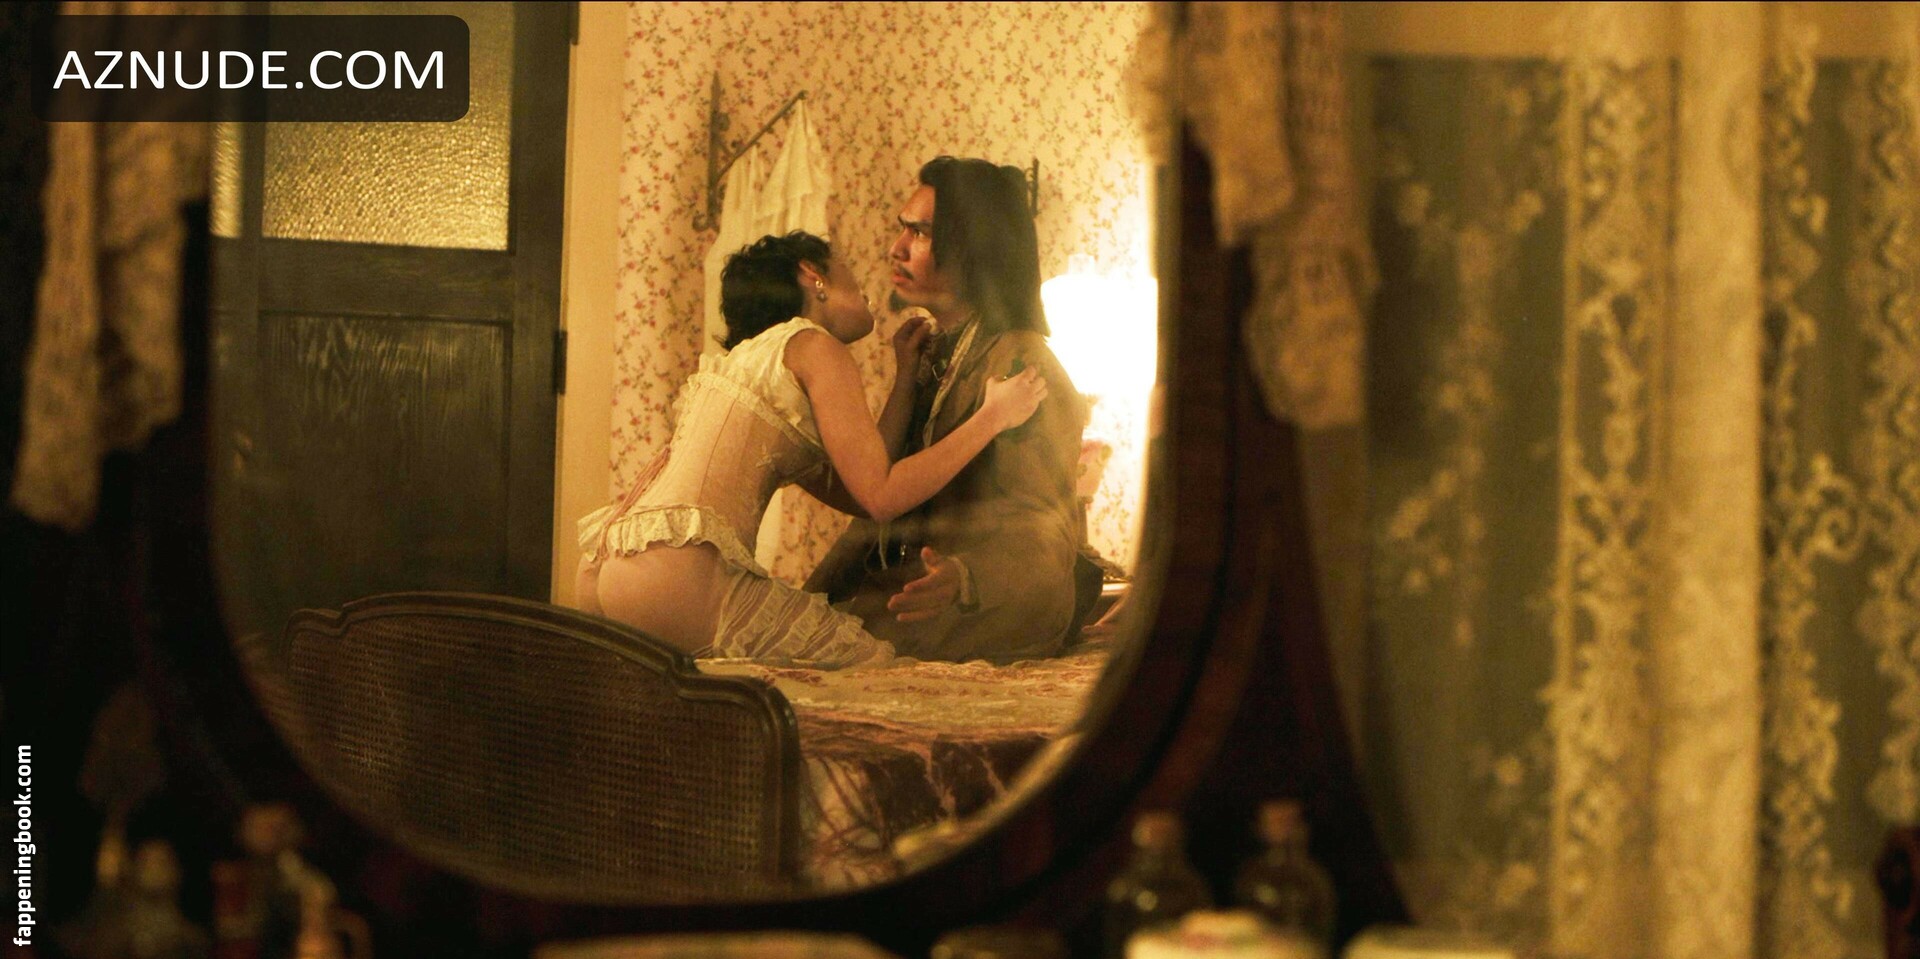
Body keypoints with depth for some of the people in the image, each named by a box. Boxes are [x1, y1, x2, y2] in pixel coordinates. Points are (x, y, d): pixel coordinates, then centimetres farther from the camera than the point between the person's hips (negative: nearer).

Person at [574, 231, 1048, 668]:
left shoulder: (742, 360, 28)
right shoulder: (813, 346, 2)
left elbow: (855, 490, 22)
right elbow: (880, 495, -6)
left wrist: (907, 376, 30)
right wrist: (993, 417, 3)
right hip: (676, 578, -9)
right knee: (879, 659, 0)